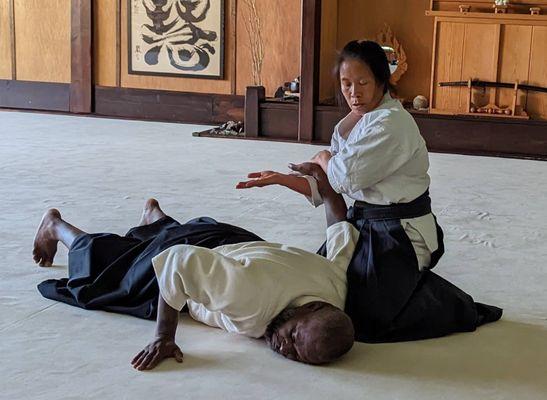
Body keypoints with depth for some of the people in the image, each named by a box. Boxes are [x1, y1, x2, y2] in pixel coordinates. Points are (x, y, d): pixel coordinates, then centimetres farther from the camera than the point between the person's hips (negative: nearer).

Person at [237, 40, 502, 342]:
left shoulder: (391, 124, -20)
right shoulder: (349, 125, 10)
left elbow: (347, 177, -24)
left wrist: (323, 159, -3)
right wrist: (280, 178, 1)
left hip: (399, 234, -9)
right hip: (364, 224, 9)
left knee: (366, 319, -9)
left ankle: (451, 307, 10)